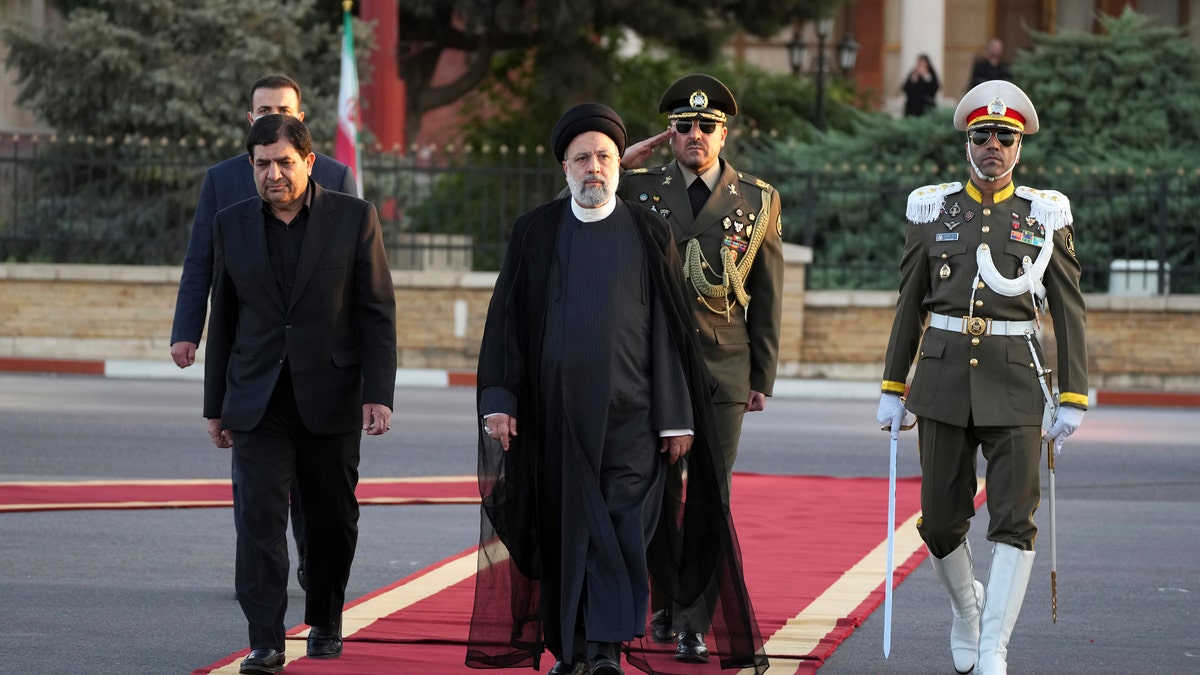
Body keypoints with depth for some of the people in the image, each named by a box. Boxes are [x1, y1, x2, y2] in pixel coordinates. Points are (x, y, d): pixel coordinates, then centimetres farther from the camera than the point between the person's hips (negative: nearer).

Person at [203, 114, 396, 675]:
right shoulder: (232, 224, 5)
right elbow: (223, 319, 11)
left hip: (329, 400, -1)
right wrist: (216, 406, 10)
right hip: (258, 402, 1)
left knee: (332, 520, 10)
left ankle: (325, 624, 29)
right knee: (258, 517, -10)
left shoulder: (354, 218, -2)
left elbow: (377, 312, -2)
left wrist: (378, 393, -10)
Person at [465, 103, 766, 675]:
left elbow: (671, 329, 3)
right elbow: (507, 321, 6)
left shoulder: (648, 233, 5)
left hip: (631, 410, -1)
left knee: (624, 526, -9)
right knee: (568, 523, 5)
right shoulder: (535, 234, 7)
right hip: (557, 409, 1)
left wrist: (677, 416, -2)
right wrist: (499, 400, -4)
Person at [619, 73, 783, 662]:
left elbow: (767, 298, 8)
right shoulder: (639, 189, 6)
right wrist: (623, 164, 3)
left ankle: (696, 626, -3)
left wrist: (763, 378, 6)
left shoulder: (758, 200, 6)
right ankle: (666, 606, 24)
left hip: (724, 370, -1)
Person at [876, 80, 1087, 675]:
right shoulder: (933, 210, 7)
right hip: (944, 378, 1)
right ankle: (966, 608, 33)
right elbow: (909, 307, 11)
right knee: (941, 521, 5)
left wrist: (1072, 399, -2)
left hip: (1014, 381, -1)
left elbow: (1069, 312, 3)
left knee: (1015, 519, -10)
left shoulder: (1046, 216, 4)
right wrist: (892, 390, 9)